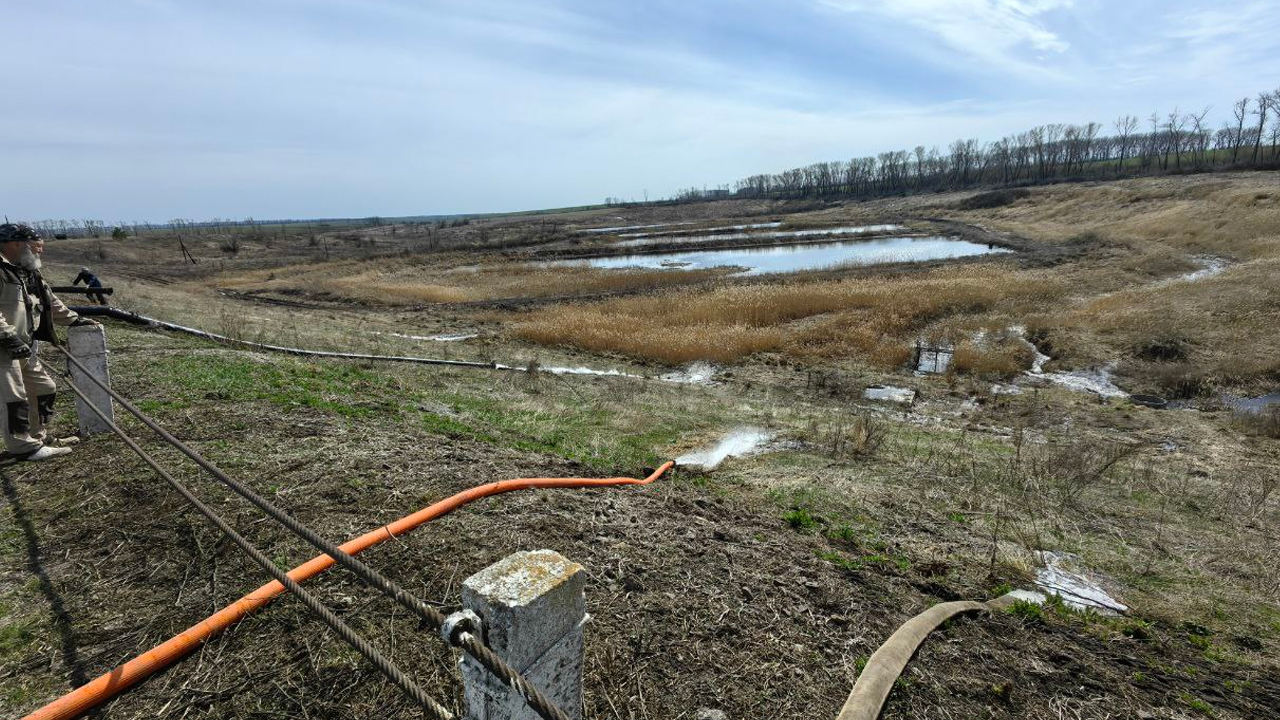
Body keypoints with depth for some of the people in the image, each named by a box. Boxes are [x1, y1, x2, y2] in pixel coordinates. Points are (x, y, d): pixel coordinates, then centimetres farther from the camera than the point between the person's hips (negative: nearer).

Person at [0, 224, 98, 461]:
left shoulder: (29, 273, 15)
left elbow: (51, 302, 24)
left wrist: (73, 319, 21)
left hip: (25, 347, 10)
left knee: (44, 388, 15)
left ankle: (38, 436, 27)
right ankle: (23, 446, 4)